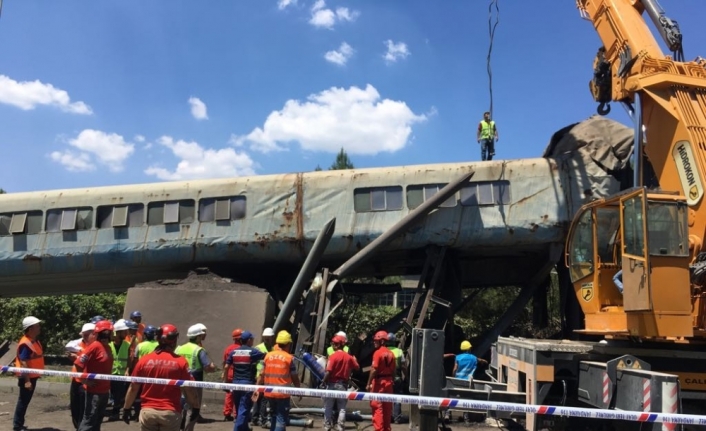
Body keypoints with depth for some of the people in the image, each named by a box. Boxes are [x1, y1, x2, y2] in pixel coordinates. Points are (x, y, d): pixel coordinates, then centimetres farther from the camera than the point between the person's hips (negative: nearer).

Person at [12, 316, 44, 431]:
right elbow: (23, 363, -24)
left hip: (32, 376, 9)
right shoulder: (25, 343, -22)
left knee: (26, 401, 17)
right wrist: (26, 380, -25)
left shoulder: (35, 341, 8)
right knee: (23, 401, 0)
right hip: (27, 377, -9)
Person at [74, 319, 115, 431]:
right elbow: (78, 363, -21)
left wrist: (107, 384, 11)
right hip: (94, 390, -8)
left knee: (98, 419, 17)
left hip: (104, 390, 8)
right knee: (89, 419, -3)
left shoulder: (108, 347, 8)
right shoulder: (95, 346, -17)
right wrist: (85, 380, -15)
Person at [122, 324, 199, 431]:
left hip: (148, 411, 2)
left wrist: (126, 408, 16)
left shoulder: (144, 360, -2)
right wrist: (195, 406, 9)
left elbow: (133, 388, 3)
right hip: (170, 412, -2)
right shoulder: (180, 362, -8)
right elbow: (189, 389, -5)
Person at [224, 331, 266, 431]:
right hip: (247, 383, -5)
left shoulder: (233, 352, 5)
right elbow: (266, 357, -1)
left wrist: (225, 381, 9)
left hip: (236, 382, 6)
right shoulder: (253, 351, -7)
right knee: (244, 409, -3)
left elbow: (226, 367, 3)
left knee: (239, 408, 18)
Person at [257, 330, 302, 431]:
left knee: (274, 416, 21)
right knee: (281, 418, 1)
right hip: (283, 393, -5)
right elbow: (294, 377, -3)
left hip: (269, 393, 5)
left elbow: (262, 375, 6)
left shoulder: (268, 356, 3)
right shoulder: (289, 358, -9)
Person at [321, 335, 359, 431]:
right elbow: (357, 368, 12)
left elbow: (328, 371, -19)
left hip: (332, 384, -4)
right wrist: (354, 360, 29)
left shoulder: (333, 356, -14)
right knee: (342, 408, 9)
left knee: (328, 407, 8)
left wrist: (324, 381, -5)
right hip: (343, 385, 4)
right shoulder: (349, 357, 1)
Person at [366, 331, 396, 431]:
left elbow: (374, 370, -17)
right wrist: (391, 381, 17)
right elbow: (393, 370, 11)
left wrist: (369, 383, -12)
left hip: (379, 381, -8)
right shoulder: (390, 353, 9)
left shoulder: (378, 352, -13)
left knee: (377, 407, -2)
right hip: (388, 382, 8)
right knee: (387, 408, 12)